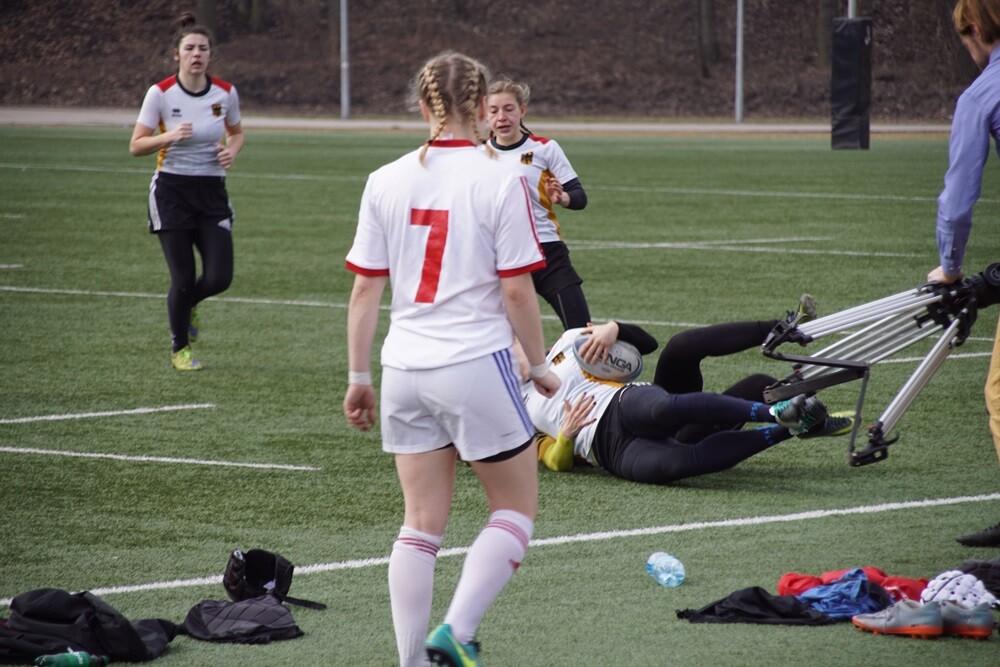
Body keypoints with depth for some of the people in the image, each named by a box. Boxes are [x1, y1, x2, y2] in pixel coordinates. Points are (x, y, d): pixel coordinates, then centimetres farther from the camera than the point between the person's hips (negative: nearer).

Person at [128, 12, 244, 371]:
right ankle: (180, 348, 21)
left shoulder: (225, 93, -1)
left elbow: (236, 132, 17)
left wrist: (231, 150, -5)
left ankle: (187, 304, 30)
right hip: (171, 190, -3)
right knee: (183, 279, -4)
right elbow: (136, 145, -7)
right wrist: (170, 136, -24)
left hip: (212, 192, 3)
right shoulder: (160, 93, -9)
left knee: (219, 278, -7)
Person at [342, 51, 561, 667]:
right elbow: (517, 293, -8)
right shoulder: (501, 182, -8)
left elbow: (366, 290, 5)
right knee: (517, 508, 10)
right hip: (476, 363, -4)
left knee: (422, 524, 10)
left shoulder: (386, 182, 3)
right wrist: (541, 367, 5)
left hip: (405, 369, 4)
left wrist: (359, 377, 13)